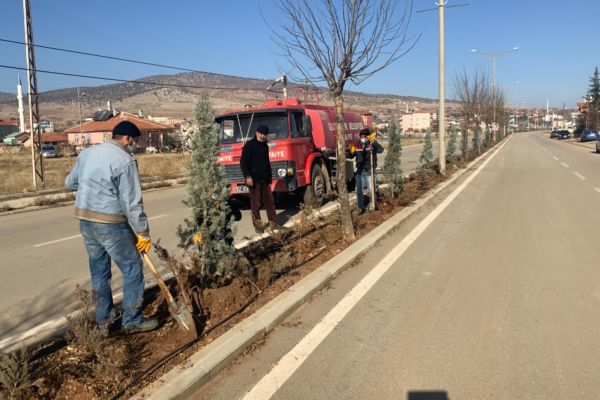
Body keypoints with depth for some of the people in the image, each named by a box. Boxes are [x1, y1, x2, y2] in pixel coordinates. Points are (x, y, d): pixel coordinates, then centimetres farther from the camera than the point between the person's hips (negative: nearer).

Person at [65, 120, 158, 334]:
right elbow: (132, 202, -16)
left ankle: (103, 318, 28)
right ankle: (132, 321, 9)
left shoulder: (87, 153, 9)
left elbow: (69, 182, 19)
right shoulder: (124, 160, -14)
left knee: (99, 270, 17)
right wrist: (143, 233, -12)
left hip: (85, 219, 8)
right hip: (111, 223, -8)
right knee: (132, 269, 4)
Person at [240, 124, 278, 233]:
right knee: (256, 204, 0)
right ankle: (258, 225, 8)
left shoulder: (265, 146, 17)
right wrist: (247, 176, -18)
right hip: (254, 179, -6)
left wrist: (270, 176, 25)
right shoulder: (249, 145, -5)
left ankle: (274, 224, 11)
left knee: (270, 202, 6)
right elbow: (243, 162, -10)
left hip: (265, 179, 6)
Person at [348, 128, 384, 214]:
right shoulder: (357, 146, 2)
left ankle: (373, 205, 24)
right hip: (359, 172, 3)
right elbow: (350, 156, 8)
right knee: (359, 190, 8)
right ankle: (361, 208, 20)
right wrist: (351, 151, -14)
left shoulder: (372, 145, -8)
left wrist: (374, 142, -38)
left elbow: (381, 150, -25)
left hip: (369, 172, -3)